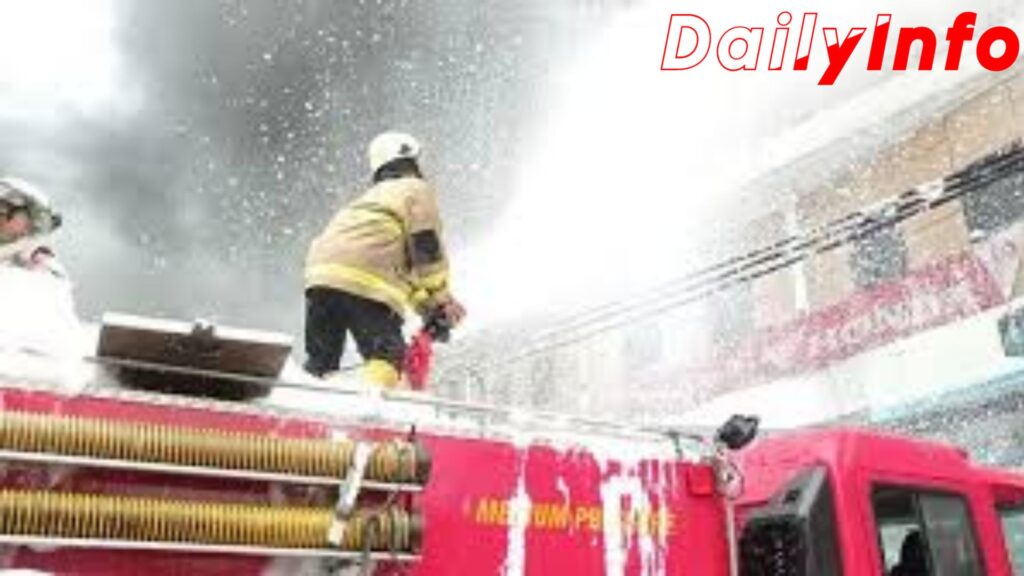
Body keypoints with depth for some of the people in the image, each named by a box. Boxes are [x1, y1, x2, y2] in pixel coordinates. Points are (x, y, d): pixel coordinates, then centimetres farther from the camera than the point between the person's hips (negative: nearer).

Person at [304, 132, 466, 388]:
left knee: (320, 362, 13)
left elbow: (403, 267, 33)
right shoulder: (417, 189, 16)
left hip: (321, 273, 7)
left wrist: (428, 305, 27)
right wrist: (442, 300, 10)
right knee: (387, 356, -3)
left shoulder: (369, 199, 38)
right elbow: (426, 249, 2)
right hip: (367, 283, -7)